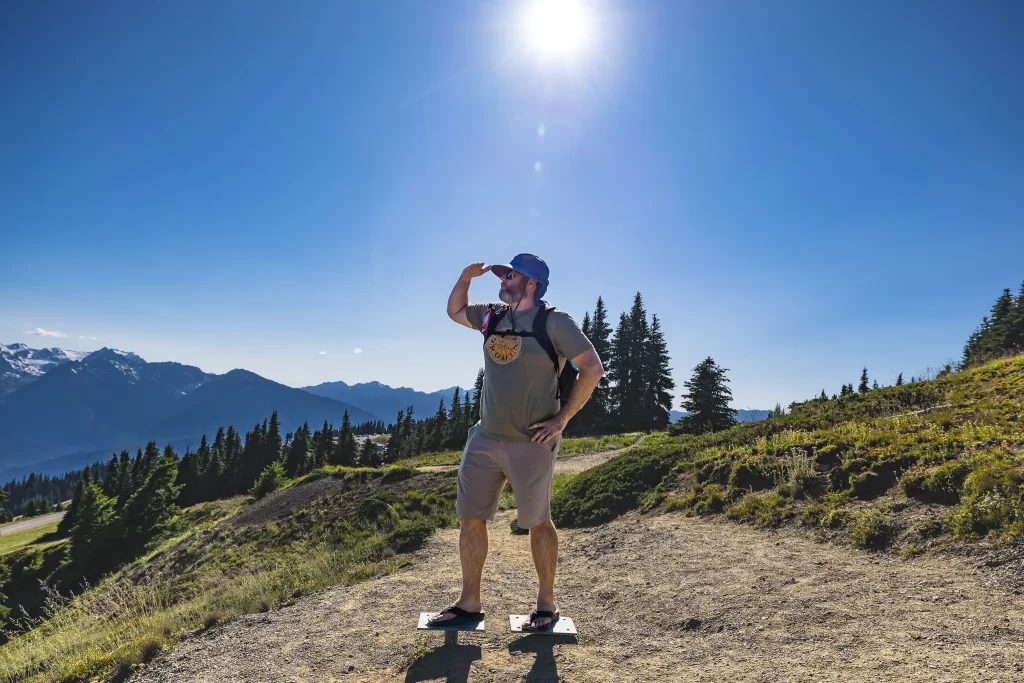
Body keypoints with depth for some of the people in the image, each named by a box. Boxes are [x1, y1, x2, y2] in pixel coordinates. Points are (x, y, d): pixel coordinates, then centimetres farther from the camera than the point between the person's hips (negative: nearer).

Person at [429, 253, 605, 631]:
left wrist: (562, 418, -12)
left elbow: (593, 367, -12)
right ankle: (469, 602, 22)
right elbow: (455, 311, 27)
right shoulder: (493, 316, 10)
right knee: (471, 517, 8)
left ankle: (547, 604, 24)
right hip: (484, 438, 7)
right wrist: (466, 277, 8)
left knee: (538, 522, 6)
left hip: (530, 443, -6)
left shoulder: (554, 322, -10)